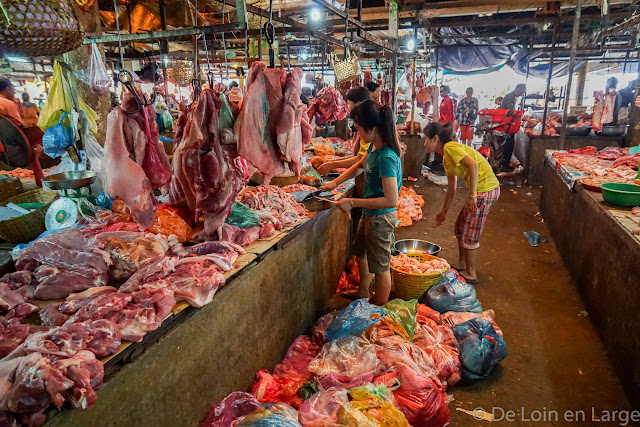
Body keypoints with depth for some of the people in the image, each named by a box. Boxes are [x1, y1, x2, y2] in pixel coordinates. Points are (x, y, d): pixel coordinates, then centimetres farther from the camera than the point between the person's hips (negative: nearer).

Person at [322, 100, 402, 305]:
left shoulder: (386, 157, -29)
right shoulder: (374, 146, -2)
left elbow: (391, 200, -32)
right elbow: (360, 166, 19)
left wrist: (352, 202, -27)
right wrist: (335, 183, 10)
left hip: (380, 217, -10)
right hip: (369, 214, 10)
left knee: (380, 266, 8)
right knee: (360, 252, 28)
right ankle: (363, 293, 51)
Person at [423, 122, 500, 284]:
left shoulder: (450, 147, -12)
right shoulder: (446, 159, 16)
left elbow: (474, 164, -25)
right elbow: (452, 188, 23)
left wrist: (472, 194, -26)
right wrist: (444, 211, 28)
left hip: (484, 190, -10)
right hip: (482, 189, 10)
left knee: (469, 233, 1)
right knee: (460, 226, 19)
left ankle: (471, 274, 16)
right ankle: (462, 265, 34)